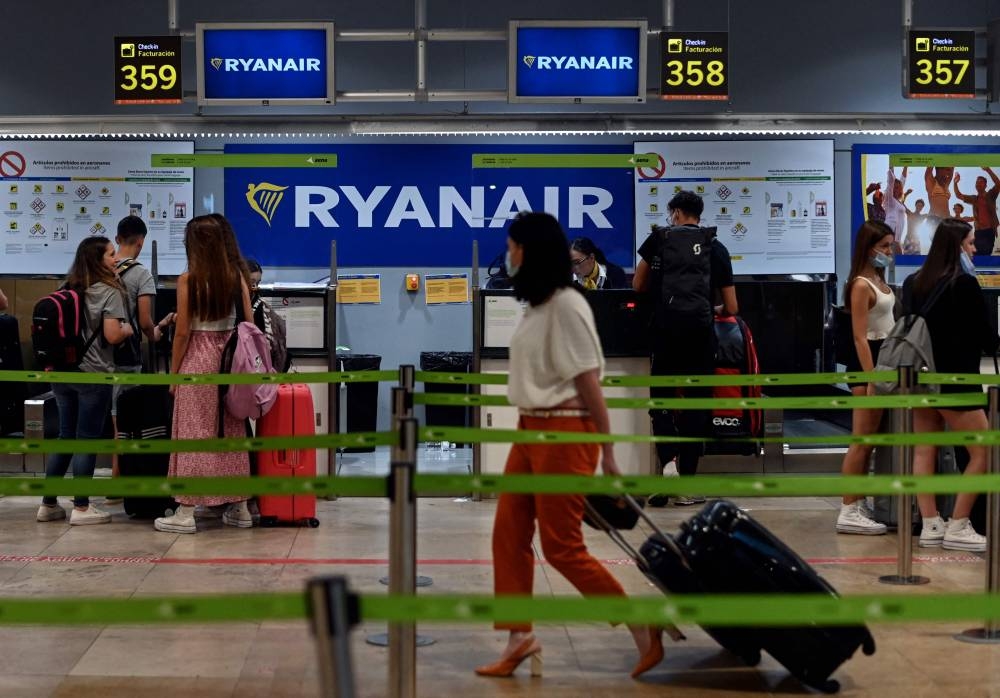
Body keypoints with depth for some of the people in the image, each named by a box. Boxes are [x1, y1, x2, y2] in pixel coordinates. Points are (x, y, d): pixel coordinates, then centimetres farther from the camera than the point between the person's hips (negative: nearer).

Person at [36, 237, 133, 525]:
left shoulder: (67, 290, 10)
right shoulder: (109, 292, -9)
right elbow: (112, 336, -16)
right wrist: (127, 330, 3)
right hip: (94, 374, -6)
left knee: (65, 436, 13)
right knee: (87, 440, -1)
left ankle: (48, 504, 15)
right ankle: (81, 508, 2)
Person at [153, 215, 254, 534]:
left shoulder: (188, 279, -10)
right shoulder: (237, 276, 2)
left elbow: (183, 332, -10)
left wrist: (172, 372, -1)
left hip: (197, 358, -4)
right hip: (231, 357, 5)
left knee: (193, 432, 0)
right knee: (232, 430, 12)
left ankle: (186, 513, 3)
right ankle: (239, 507, 17)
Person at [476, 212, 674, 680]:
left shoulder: (566, 304, -15)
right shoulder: (536, 306, 11)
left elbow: (589, 383, -16)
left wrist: (607, 455, -16)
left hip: (564, 433, -9)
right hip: (530, 430, 9)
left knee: (562, 547, -4)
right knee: (508, 534, 7)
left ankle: (643, 628, 7)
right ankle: (519, 638, 15)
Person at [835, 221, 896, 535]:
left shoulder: (879, 280, 14)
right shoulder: (861, 285, -15)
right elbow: (860, 337, -20)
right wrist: (871, 380, -24)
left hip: (885, 359, 10)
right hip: (867, 361, -10)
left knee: (869, 441, 12)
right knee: (862, 441, -8)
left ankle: (857, 505, 17)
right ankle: (848, 513, -6)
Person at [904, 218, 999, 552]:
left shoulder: (912, 283, 7)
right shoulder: (964, 284, -14)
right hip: (954, 380, -8)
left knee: (924, 451, 9)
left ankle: (930, 525, 10)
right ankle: (957, 528, 0)